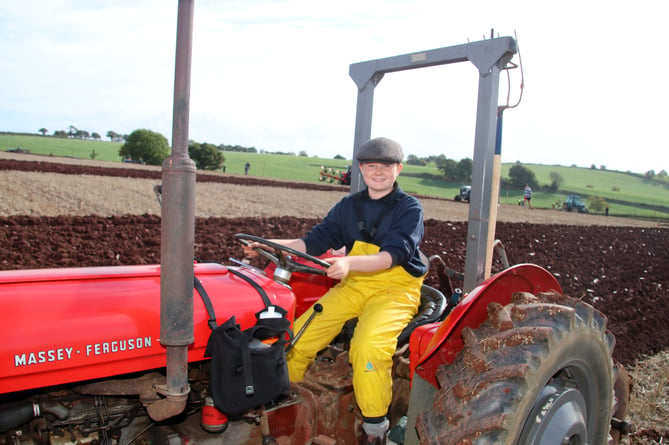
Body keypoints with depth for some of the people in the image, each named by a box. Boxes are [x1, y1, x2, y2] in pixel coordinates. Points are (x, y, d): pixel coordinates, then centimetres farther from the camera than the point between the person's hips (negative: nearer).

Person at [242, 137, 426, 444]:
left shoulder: (410, 208, -5)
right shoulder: (349, 206, 10)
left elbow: (394, 254, -20)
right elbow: (316, 240, 5)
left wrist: (349, 263, -38)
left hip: (396, 289, -4)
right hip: (353, 286, 5)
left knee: (368, 346, -32)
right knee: (299, 335, -10)